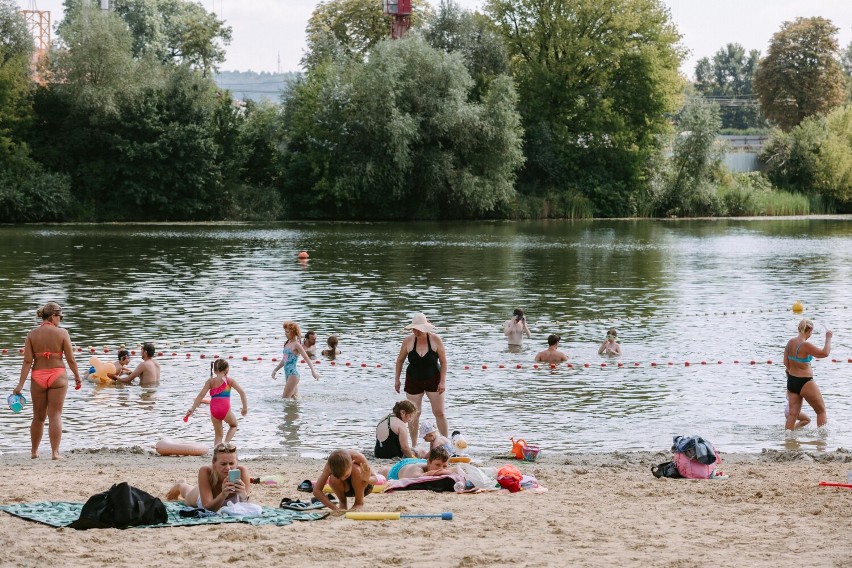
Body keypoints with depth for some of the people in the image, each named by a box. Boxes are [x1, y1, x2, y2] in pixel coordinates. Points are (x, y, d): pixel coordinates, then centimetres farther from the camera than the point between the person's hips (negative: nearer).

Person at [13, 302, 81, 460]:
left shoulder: (32, 335, -1)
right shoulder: (62, 333, -7)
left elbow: (27, 361, -7)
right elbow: (70, 359, -6)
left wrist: (21, 384, -5)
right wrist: (77, 376, 8)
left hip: (38, 377, 2)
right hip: (57, 376, -2)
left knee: (38, 417, 16)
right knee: (55, 416, 2)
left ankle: (34, 451, 27)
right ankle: (55, 452, -2)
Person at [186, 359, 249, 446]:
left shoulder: (210, 381, 11)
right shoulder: (229, 380, 9)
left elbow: (201, 395, 3)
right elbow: (242, 392, 2)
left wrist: (192, 408, 2)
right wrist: (245, 407, 8)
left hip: (214, 410, 2)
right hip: (225, 408, -2)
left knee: (218, 434, 21)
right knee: (234, 426, 28)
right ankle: (226, 443, 4)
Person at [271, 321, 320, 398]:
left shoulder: (296, 344, -10)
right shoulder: (287, 344, 13)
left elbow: (306, 358, -17)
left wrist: (313, 371, -27)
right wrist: (275, 370, 27)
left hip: (293, 374, -9)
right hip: (288, 374, 9)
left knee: (285, 399, -12)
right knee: (294, 397, 11)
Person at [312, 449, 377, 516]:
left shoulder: (358, 457, -33)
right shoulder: (330, 465, -30)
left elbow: (374, 479, -23)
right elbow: (316, 491, -30)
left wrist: (367, 479, -48)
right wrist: (335, 508, -38)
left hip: (362, 487, -1)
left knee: (356, 470, -33)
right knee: (333, 479, -31)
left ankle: (359, 502, -13)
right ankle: (342, 502, -2)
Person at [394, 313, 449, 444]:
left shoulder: (435, 340, -13)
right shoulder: (408, 341, -10)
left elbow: (443, 361, -6)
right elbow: (400, 360, 5)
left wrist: (443, 381, -11)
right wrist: (396, 379, 7)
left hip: (433, 380, -1)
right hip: (413, 381, 1)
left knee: (439, 413, -1)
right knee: (414, 414, 2)